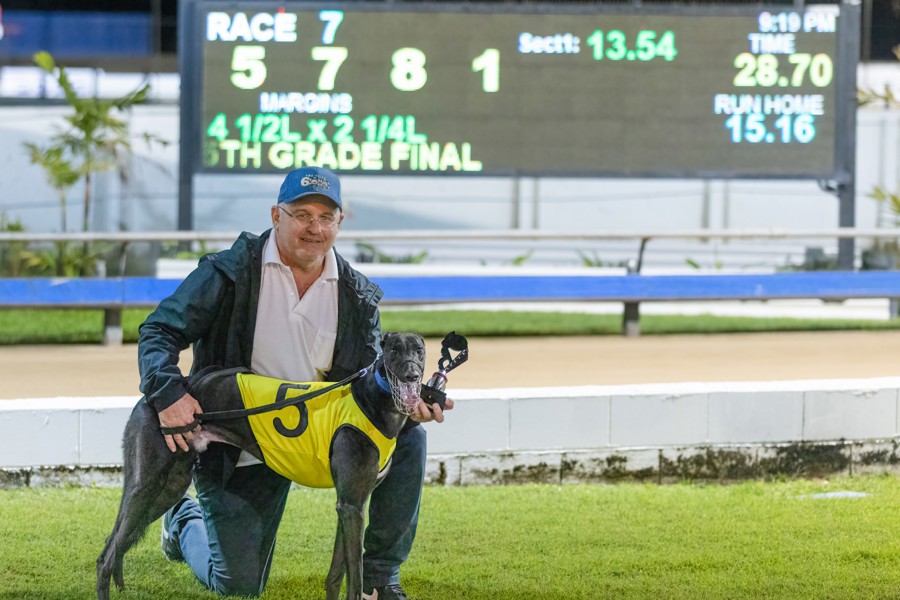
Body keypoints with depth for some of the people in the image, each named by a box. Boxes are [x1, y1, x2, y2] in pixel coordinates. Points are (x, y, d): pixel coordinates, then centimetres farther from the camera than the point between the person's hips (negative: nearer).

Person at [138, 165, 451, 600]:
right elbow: (159, 331, -14)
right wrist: (167, 391, -35)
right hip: (240, 448, -4)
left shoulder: (357, 295, 0)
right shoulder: (230, 272, -12)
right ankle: (185, 522, 33)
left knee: (406, 434, -18)